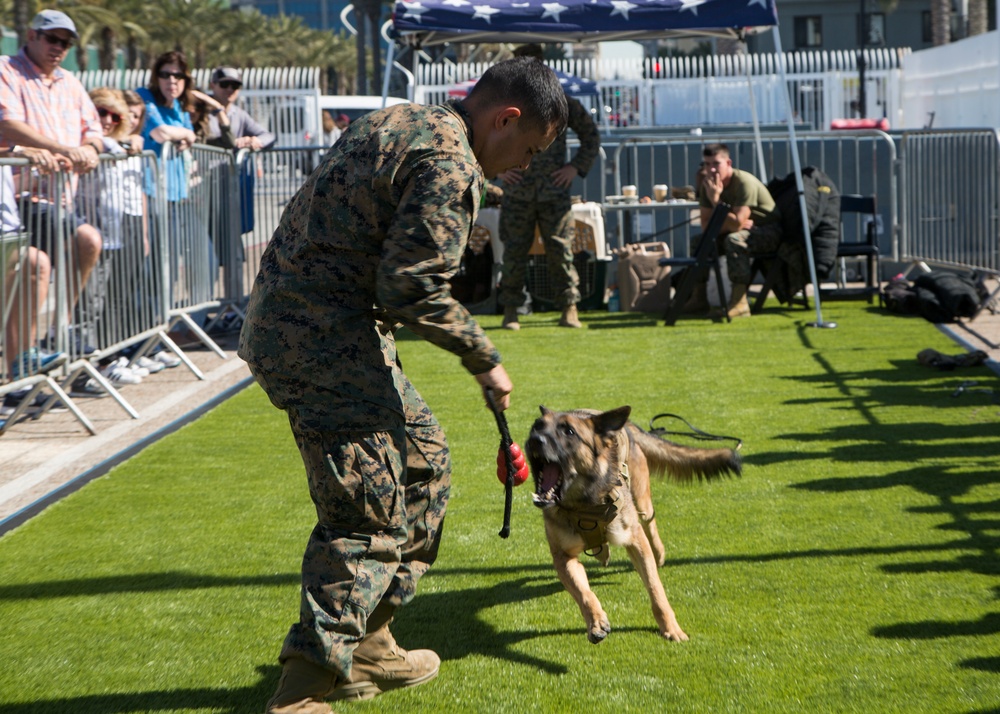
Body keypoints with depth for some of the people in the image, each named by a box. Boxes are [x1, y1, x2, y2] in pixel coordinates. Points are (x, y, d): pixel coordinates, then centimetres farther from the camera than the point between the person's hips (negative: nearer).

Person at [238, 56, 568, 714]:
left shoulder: (396, 120, 16)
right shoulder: (450, 165, -15)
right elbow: (413, 288, -20)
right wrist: (484, 358, -7)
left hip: (280, 325, 10)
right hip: (325, 343, -10)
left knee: (422, 457, 20)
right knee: (369, 513, -8)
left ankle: (367, 644, 25)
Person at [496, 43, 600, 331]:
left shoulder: (561, 102, 7)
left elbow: (591, 135, 15)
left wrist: (576, 167, 4)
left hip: (554, 191, 0)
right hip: (517, 192, 0)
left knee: (560, 248, -3)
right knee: (514, 251, 0)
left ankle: (569, 309, 4)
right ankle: (510, 311, 8)